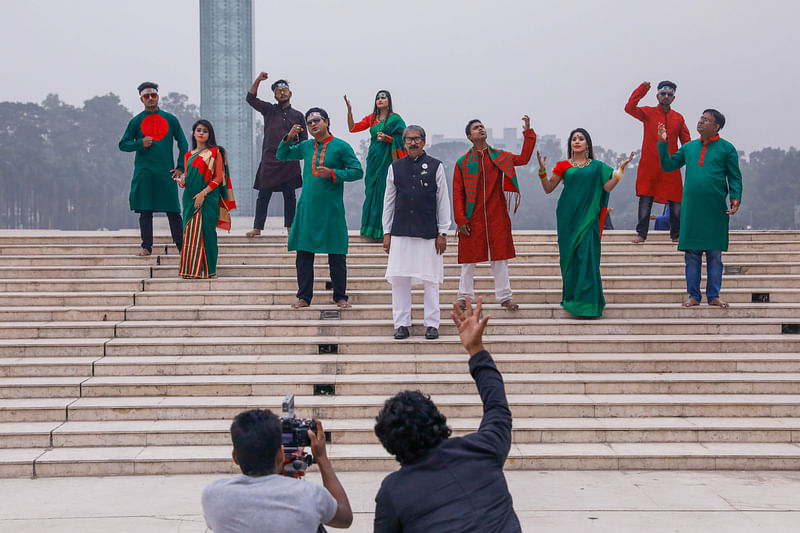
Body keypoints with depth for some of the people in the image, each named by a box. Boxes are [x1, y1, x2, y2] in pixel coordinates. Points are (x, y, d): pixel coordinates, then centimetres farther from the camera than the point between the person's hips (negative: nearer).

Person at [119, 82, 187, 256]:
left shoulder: (170, 119, 9)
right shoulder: (136, 121, 8)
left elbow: (183, 144, 13)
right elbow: (123, 144, 10)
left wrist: (180, 168, 5)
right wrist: (140, 143, -8)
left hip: (166, 172, 0)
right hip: (144, 173, 0)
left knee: (173, 210, -2)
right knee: (145, 211, 1)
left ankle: (181, 246, 4)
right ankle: (146, 246, 7)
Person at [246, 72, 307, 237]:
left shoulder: (298, 116, 12)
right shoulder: (269, 110, 11)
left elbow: (303, 140, 12)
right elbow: (251, 98, 1)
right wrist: (258, 81, -10)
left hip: (289, 162, 1)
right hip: (269, 160, -1)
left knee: (290, 195, 3)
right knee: (263, 194, -1)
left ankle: (290, 226, 10)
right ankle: (257, 227, 2)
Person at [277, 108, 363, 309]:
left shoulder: (340, 146, -2)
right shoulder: (306, 147, 10)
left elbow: (357, 171, -4)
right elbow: (281, 155, 21)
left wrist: (332, 173, -14)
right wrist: (289, 138, 4)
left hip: (332, 209, -3)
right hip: (307, 208, 3)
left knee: (337, 256, 2)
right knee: (304, 254, 4)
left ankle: (340, 296, 14)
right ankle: (304, 297, 13)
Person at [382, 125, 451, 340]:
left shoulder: (435, 167, 3)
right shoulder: (395, 167, 8)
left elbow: (443, 201, 4)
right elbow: (389, 201, 12)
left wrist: (442, 233, -1)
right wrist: (386, 232, 8)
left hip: (428, 232, -2)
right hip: (401, 232, 2)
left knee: (430, 279, 1)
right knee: (399, 279, 1)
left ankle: (432, 324, 11)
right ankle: (402, 324, 10)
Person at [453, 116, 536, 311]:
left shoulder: (500, 157, 10)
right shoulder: (463, 162, 3)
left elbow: (523, 158, -2)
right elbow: (457, 193, 0)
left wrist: (528, 132, -8)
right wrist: (460, 220, -7)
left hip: (497, 216, 2)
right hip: (472, 218, -2)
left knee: (500, 257, 4)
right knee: (469, 258, 3)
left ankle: (504, 296, 12)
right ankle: (464, 295, 14)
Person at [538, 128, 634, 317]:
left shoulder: (597, 166, 10)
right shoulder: (563, 166, 9)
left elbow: (608, 187, 0)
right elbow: (548, 189, 7)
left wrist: (620, 169, -6)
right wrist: (542, 170, -6)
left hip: (588, 217, -1)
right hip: (568, 216, 1)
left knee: (587, 256, -9)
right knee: (570, 256, 1)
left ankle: (587, 301, -7)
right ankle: (571, 297, 12)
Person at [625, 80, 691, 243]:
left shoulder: (678, 118, 12)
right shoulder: (647, 113, 5)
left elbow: (686, 142, 13)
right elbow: (629, 108, -12)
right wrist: (643, 88, -10)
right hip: (649, 165, -2)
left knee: (676, 201, 1)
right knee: (645, 199, -2)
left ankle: (676, 234, 13)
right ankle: (641, 233, 5)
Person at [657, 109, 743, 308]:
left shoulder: (727, 149, 3)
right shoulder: (688, 148, 12)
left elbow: (735, 177, 2)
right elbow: (668, 165, 15)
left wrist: (736, 199, -11)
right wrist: (663, 142, 5)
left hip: (716, 210, -2)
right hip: (691, 209, 2)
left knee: (715, 254, 2)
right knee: (692, 254, 3)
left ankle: (714, 296, 10)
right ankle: (694, 296, 9)